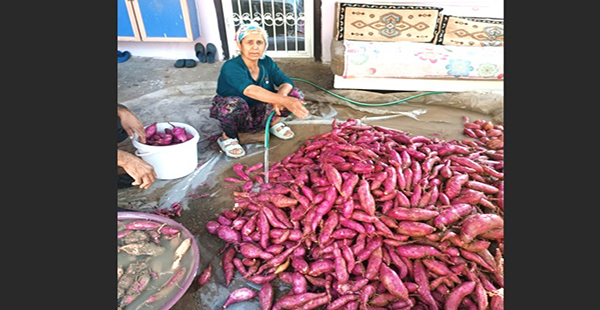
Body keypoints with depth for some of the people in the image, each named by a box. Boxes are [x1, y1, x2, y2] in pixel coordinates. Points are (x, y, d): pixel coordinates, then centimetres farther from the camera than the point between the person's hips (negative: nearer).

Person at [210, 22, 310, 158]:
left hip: (260, 116, 4)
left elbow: (287, 83, -13)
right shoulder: (231, 67, -25)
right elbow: (250, 90, -42)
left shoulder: (267, 62, -5)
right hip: (236, 118, -3)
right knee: (234, 103, -40)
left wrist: (280, 96, -38)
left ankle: (274, 122, 9)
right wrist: (285, 101, -54)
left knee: (295, 94, -14)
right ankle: (228, 137, -10)